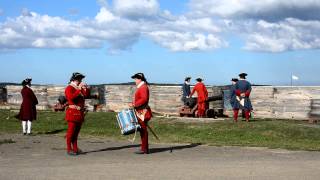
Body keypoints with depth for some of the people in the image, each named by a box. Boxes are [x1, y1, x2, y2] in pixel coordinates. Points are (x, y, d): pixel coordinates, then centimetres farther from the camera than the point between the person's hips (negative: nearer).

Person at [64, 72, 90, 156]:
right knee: (71, 131, -5)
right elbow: (71, 97, -24)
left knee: (76, 131, 10)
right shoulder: (69, 88, -7)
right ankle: (69, 149, -2)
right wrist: (79, 90, -24)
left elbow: (87, 95, 11)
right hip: (73, 112, -8)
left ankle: (75, 148, 14)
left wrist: (86, 88, -4)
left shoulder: (80, 88, 19)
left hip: (80, 113, 8)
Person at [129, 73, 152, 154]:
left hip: (142, 112, -10)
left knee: (143, 130, -7)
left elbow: (144, 99, -25)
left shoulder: (143, 87, -14)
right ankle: (145, 148, 17)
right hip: (140, 112, 10)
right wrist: (134, 104, 14)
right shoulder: (140, 87, 18)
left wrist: (134, 104, -25)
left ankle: (144, 149, -4)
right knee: (142, 130, 12)